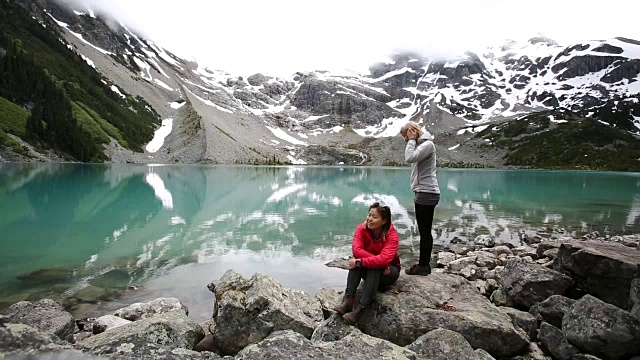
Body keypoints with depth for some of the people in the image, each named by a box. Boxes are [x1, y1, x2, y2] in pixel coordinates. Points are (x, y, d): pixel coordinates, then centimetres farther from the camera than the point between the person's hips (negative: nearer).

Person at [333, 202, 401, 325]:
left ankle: (360, 309, -40)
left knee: (375, 268, -36)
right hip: (370, 272, 3)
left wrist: (360, 262, -38)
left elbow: (384, 259, -36)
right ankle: (348, 301, -36)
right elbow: (356, 250, -27)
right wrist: (378, 260, -34)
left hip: (389, 271, -3)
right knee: (356, 262, -29)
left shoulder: (392, 235, -23)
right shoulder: (362, 228, -14)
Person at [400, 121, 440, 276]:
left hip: (426, 194, -10)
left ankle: (423, 265, 0)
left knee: (424, 231, -6)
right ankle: (424, 264, 17)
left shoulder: (427, 144, -10)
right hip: (425, 193, 10)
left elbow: (410, 158, -26)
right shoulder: (420, 145, 21)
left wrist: (412, 140, -13)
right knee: (425, 231, 11)